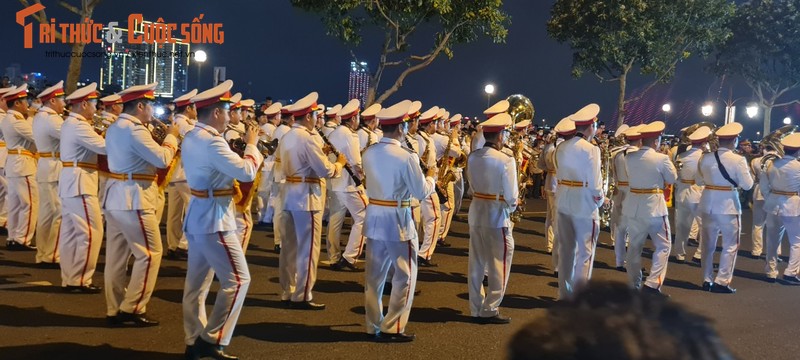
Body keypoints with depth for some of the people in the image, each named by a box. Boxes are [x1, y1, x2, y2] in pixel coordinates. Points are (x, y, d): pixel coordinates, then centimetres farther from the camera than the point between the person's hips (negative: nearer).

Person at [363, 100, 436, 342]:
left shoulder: (369, 154, 3)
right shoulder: (405, 157, -17)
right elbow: (422, 193, -12)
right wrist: (431, 176, 8)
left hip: (374, 217, 7)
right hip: (398, 221, -6)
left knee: (375, 275, 13)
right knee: (404, 276, 6)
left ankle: (373, 326, 21)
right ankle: (392, 329, 8)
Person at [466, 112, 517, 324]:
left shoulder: (473, 157, 0)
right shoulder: (505, 161, -18)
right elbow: (511, 196, -14)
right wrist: (510, 209, 6)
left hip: (476, 214, 6)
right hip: (498, 218, -6)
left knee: (476, 265, 14)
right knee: (498, 267, 6)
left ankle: (476, 310, 22)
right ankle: (490, 311, 11)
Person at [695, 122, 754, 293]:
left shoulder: (705, 158, 0)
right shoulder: (738, 160, -13)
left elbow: (699, 181, 10)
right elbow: (747, 185, -10)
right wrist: (746, 170, 7)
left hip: (708, 204, 5)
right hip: (729, 205, -4)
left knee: (708, 244, 14)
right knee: (730, 245, 7)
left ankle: (707, 280, 19)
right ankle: (722, 281, 3)